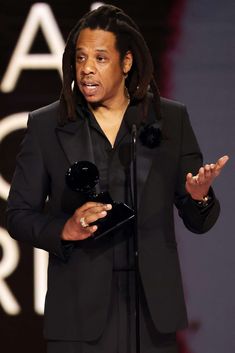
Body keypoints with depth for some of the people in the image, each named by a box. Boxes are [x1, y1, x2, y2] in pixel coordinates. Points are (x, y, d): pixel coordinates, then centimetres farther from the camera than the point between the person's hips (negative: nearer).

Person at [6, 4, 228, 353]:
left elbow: (199, 222, 8)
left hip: (152, 309, 1)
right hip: (80, 311, -1)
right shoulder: (46, 125, 3)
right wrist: (65, 230, -13)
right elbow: (18, 216, 5)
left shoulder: (171, 119, 5)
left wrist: (199, 197, -14)